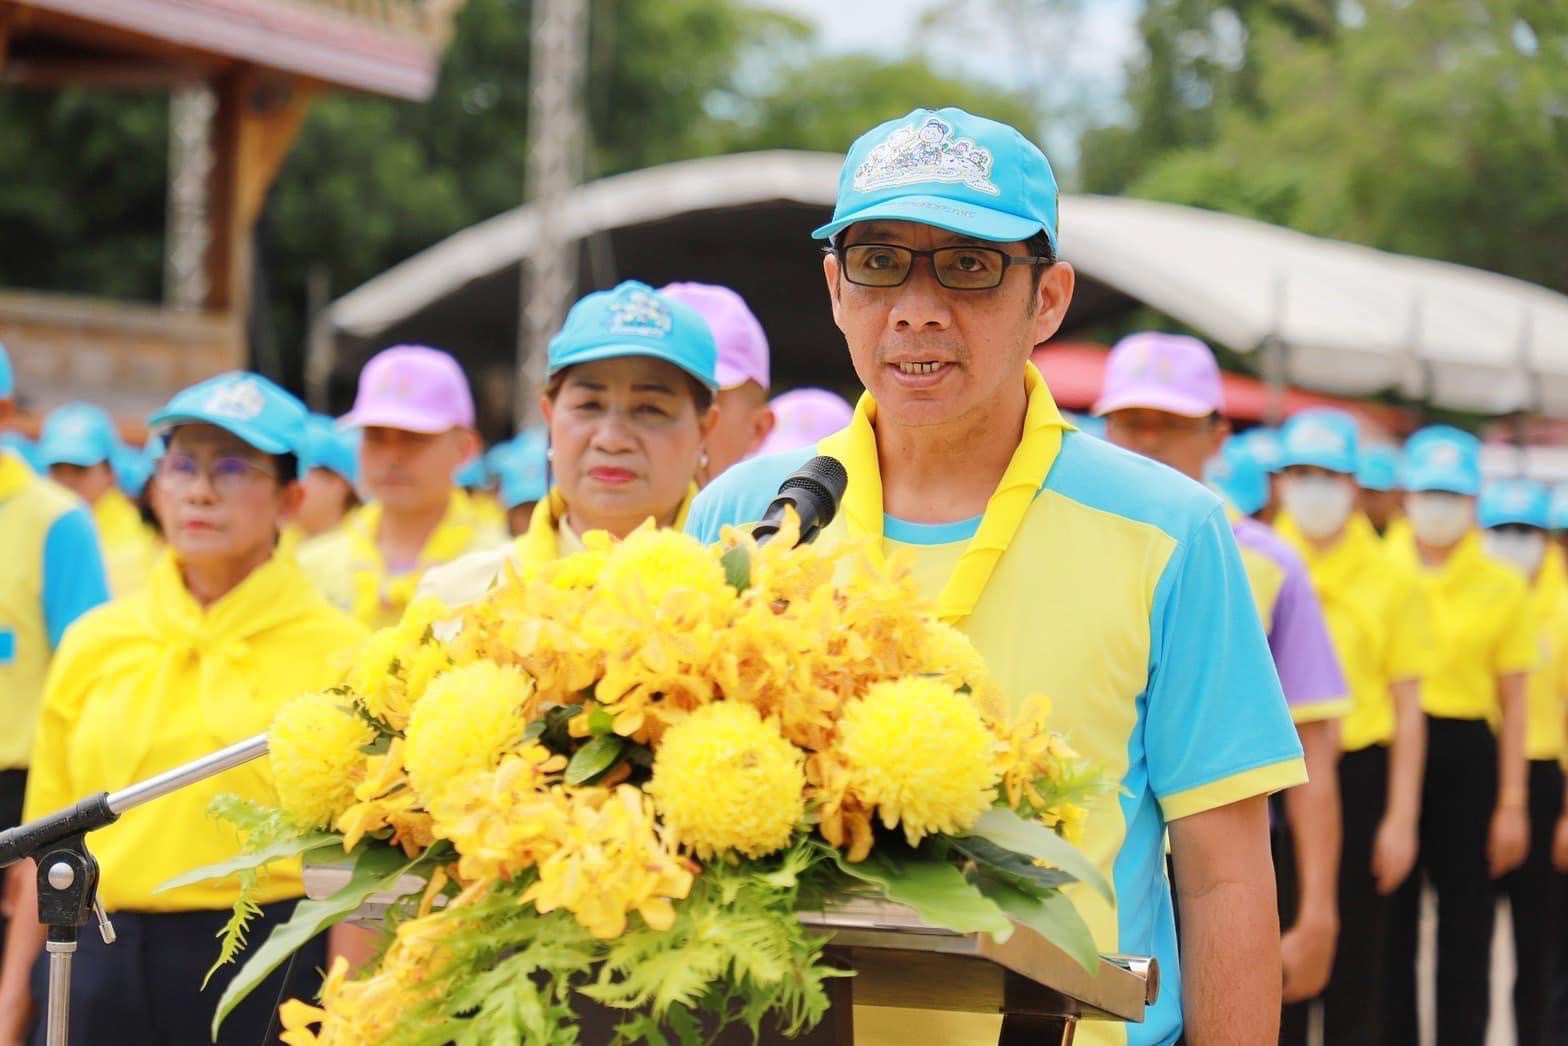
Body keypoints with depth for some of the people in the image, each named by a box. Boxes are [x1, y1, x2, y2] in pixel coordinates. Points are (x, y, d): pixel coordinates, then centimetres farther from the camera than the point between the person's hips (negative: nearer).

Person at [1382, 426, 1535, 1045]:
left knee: (1466, 921, 5)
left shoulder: (1503, 587, 4)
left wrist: (1512, 803, -1)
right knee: (1389, 918, 4)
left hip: (1466, 757, 0)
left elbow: (1512, 702, 4)